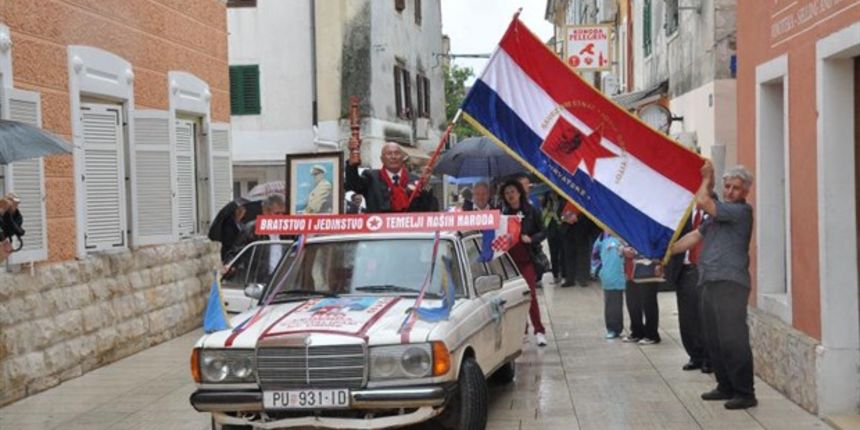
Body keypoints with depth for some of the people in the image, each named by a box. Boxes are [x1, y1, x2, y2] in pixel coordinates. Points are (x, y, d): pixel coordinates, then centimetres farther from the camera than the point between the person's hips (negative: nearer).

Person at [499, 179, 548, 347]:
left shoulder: (531, 211, 1)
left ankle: (539, 331, -5)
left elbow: (543, 232, 3)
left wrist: (531, 239, -13)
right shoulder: (502, 212, 6)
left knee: (530, 295, -10)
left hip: (526, 259, -2)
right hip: (509, 259, 3)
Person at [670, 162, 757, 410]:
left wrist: (707, 178, 3)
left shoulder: (741, 211, -7)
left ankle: (745, 392, -8)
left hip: (730, 283, -9)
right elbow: (695, 236, 23)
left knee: (732, 339, -12)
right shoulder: (719, 213, 22)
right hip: (711, 282, 9)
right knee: (713, 340, 11)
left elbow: (702, 201, -14)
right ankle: (727, 387, 20)